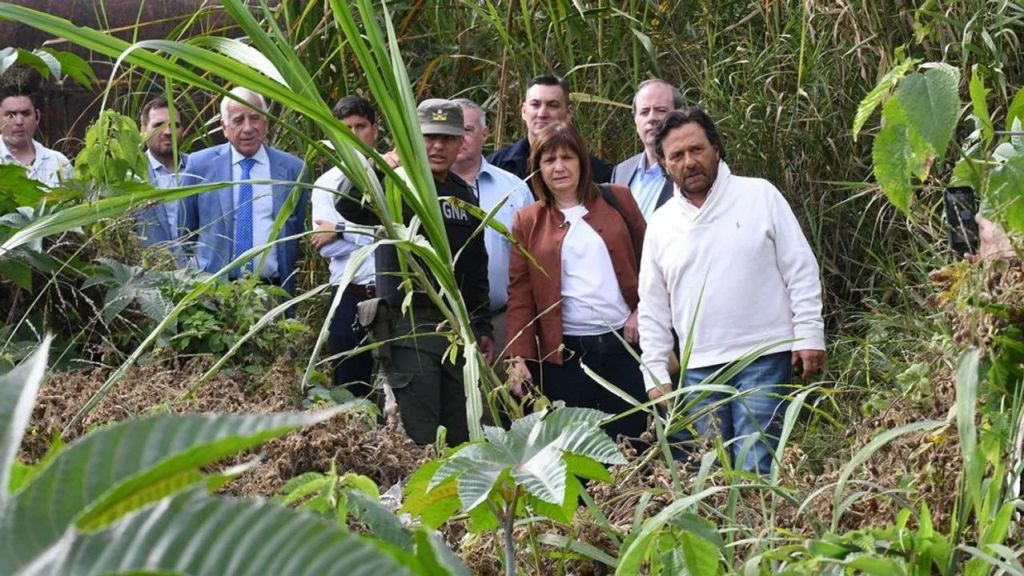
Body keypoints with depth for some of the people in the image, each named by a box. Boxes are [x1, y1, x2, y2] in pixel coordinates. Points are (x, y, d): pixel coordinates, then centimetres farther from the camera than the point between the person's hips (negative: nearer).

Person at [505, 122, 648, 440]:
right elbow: (520, 293, 4)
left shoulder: (617, 199, 7)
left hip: (623, 343, 0)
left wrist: (644, 311, -3)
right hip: (564, 354, 0)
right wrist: (519, 357, -4)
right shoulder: (527, 221, 7)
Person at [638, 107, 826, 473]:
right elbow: (652, 309, 14)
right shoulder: (661, 225, 10)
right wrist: (656, 374, 8)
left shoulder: (760, 196, 1)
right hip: (699, 368, 4)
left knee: (755, 469, -11)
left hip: (765, 356, -4)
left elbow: (801, 271, 1)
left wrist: (809, 337, -5)